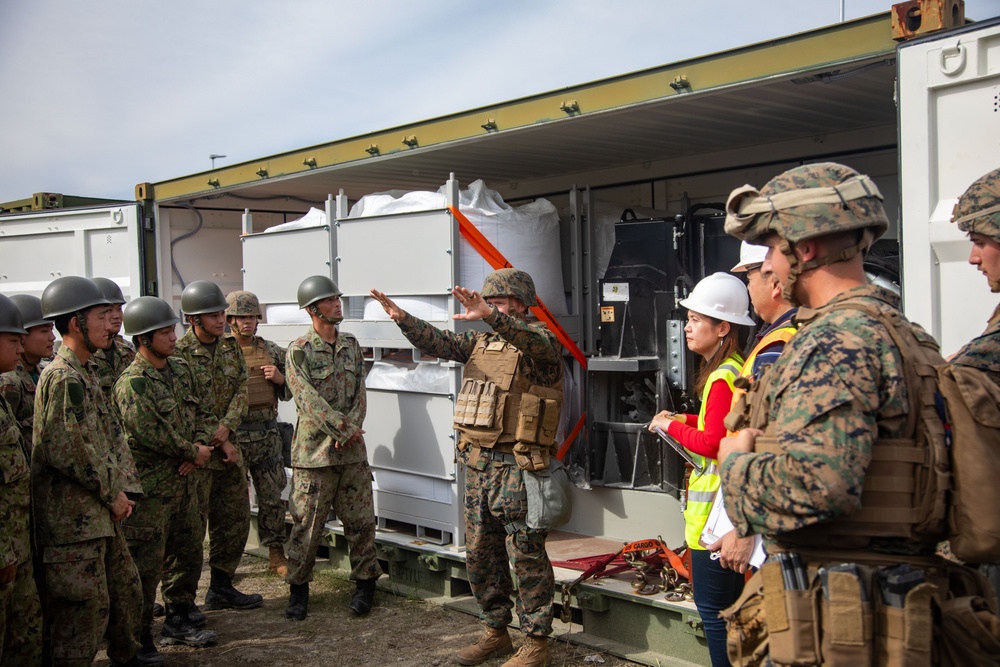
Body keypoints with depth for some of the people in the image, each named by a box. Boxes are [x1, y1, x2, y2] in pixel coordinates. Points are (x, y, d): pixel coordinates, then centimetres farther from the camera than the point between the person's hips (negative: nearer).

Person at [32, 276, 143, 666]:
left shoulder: (85, 374, 14)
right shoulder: (63, 377, -17)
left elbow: (110, 435, 14)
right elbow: (66, 450, -23)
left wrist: (123, 488, 2)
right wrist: (112, 492, -14)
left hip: (101, 513, 10)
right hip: (74, 517, -10)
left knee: (126, 589, 20)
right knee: (86, 607, -3)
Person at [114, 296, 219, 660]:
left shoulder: (179, 368, 8)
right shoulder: (132, 382, -17)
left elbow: (200, 411, 12)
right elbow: (149, 433, -24)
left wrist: (201, 444, -7)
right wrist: (193, 452, -13)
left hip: (183, 479, 8)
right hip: (150, 488, -8)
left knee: (190, 555, 17)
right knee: (146, 568, -1)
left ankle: (177, 622, 33)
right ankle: (140, 641, 12)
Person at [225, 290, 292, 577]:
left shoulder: (271, 351, 10)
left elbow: (289, 392, 16)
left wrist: (279, 379, -3)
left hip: (267, 435, 4)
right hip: (232, 436, -3)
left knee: (272, 497, 9)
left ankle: (276, 555, 20)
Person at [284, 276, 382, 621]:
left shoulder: (351, 345, 12)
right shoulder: (299, 350, -5)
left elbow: (360, 393, 8)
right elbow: (308, 399, -12)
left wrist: (351, 427, -8)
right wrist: (342, 428, -16)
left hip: (352, 450, 5)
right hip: (314, 450, -4)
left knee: (360, 520, 8)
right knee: (307, 524, 1)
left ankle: (365, 582, 21)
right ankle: (298, 587, 16)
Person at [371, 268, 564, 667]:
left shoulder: (539, 341, -7)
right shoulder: (480, 342, 14)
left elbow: (535, 343, -30)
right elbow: (437, 342, 6)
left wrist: (491, 317, -45)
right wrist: (403, 319, -11)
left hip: (517, 467, -7)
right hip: (478, 463, 7)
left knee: (526, 556, 0)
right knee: (480, 553, 14)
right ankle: (495, 633, 28)